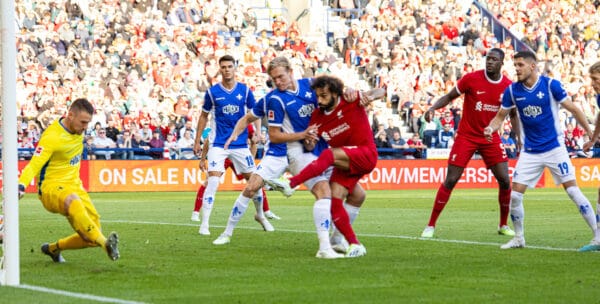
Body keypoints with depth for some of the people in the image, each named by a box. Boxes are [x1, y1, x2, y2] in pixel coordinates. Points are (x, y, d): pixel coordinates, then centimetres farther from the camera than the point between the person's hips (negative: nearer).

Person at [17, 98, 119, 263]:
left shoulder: (78, 129, 4)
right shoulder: (51, 137, -19)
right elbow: (34, 165, -27)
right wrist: (21, 186, -44)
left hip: (74, 185, 8)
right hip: (51, 187, -8)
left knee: (90, 238, -3)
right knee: (73, 201, -43)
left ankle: (53, 248, 22)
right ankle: (104, 242, -56)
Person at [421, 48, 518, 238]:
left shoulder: (508, 87, -4)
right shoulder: (471, 79, -11)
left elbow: (513, 115, 10)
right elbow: (449, 97, -1)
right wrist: (433, 108, -18)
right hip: (466, 136, -3)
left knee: (505, 181, -5)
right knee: (450, 181, -6)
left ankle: (504, 226, 14)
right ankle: (430, 226, 2)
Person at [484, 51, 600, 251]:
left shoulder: (551, 85, -12)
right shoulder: (512, 90, -2)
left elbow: (573, 110, -5)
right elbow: (500, 116, 8)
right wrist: (491, 128, -13)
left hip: (554, 147, -4)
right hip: (530, 151, 4)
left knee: (572, 190, -11)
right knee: (515, 195, -3)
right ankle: (518, 238, 16)